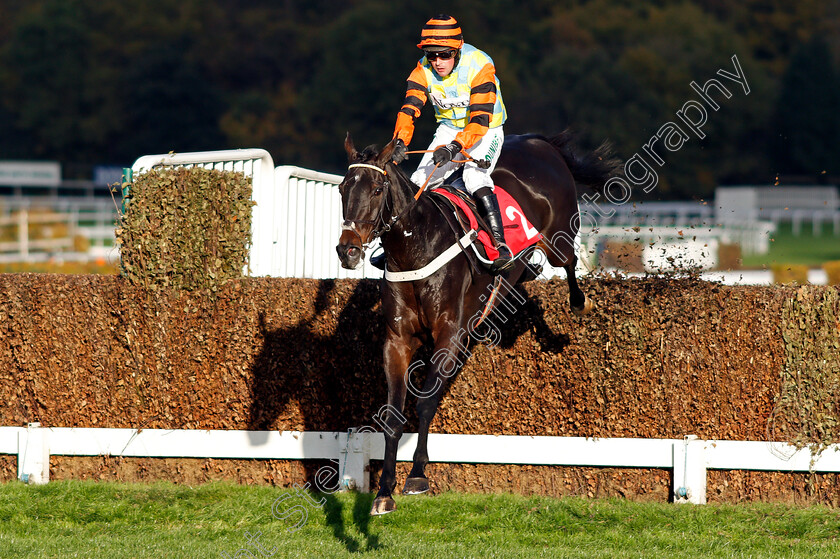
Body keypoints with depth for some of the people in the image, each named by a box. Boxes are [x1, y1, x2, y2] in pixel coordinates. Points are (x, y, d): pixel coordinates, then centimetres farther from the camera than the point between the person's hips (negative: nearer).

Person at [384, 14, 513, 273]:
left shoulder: (480, 66, -27)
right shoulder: (424, 69, -12)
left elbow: (480, 119, -34)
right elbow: (409, 108, -20)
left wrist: (454, 147, -47)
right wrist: (400, 142, -38)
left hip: (485, 131, -5)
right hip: (449, 127, 5)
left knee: (475, 178, -30)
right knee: (418, 181, -8)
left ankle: (501, 246, -33)